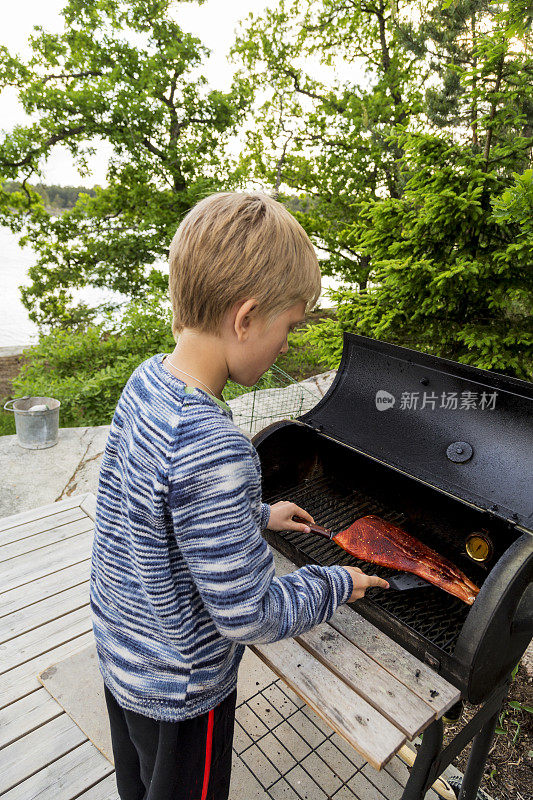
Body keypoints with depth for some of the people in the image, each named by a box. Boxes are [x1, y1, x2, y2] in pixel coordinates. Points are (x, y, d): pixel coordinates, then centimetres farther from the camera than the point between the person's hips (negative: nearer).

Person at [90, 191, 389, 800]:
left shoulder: (147, 379, -12)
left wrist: (258, 514, 7)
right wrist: (337, 584, -13)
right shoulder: (214, 448, -40)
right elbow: (249, 617, -29)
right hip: (179, 688, -6)